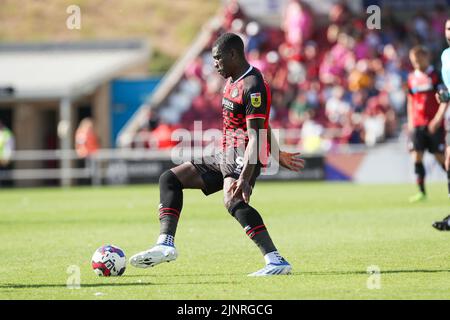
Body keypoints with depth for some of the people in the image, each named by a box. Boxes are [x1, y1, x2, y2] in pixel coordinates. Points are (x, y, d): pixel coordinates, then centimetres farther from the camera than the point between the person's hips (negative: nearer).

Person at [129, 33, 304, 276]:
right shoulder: (233, 81, 14)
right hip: (226, 156, 11)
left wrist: (245, 178, -32)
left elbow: (256, 136, -24)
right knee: (170, 179, 12)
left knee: (233, 201, -35)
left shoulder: (252, 86, -17)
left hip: (243, 157, -11)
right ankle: (165, 245, 2)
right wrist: (276, 155, 31)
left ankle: (276, 261, -37)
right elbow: (263, 128, 24)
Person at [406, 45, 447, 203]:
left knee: (440, 156, -2)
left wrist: (438, 120, -16)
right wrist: (410, 122, 11)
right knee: (417, 156, -4)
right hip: (417, 124, 4)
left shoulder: (435, 76, -4)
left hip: (433, 124, -4)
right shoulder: (412, 78, 11)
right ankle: (421, 191, -1)